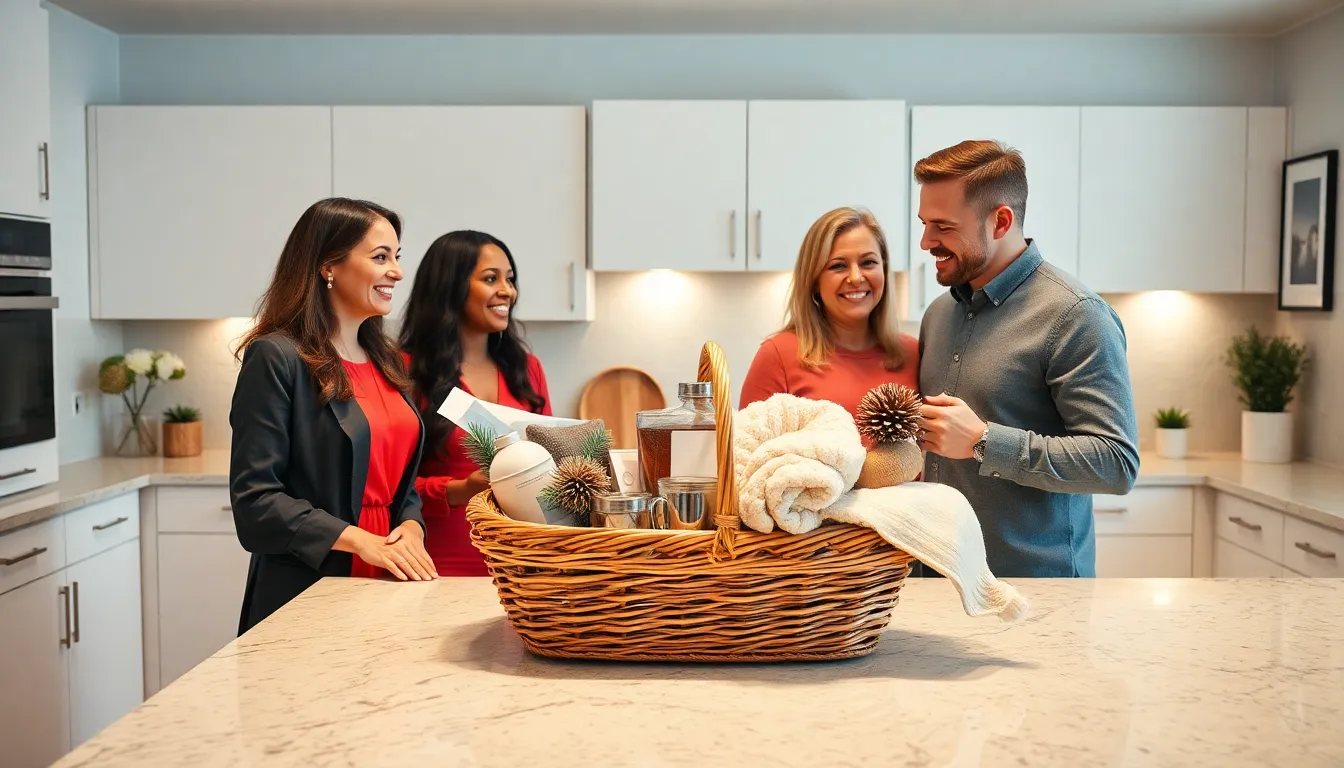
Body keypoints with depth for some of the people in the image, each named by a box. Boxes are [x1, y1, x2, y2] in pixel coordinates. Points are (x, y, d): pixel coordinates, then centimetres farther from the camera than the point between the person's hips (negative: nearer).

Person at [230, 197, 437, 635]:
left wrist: (411, 528, -5)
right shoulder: (276, 358, -11)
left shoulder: (385, 361, 11)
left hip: (386, 588, 7)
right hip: (309, 595, -6)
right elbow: (254, 498, -16)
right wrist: (359, 540, -21)